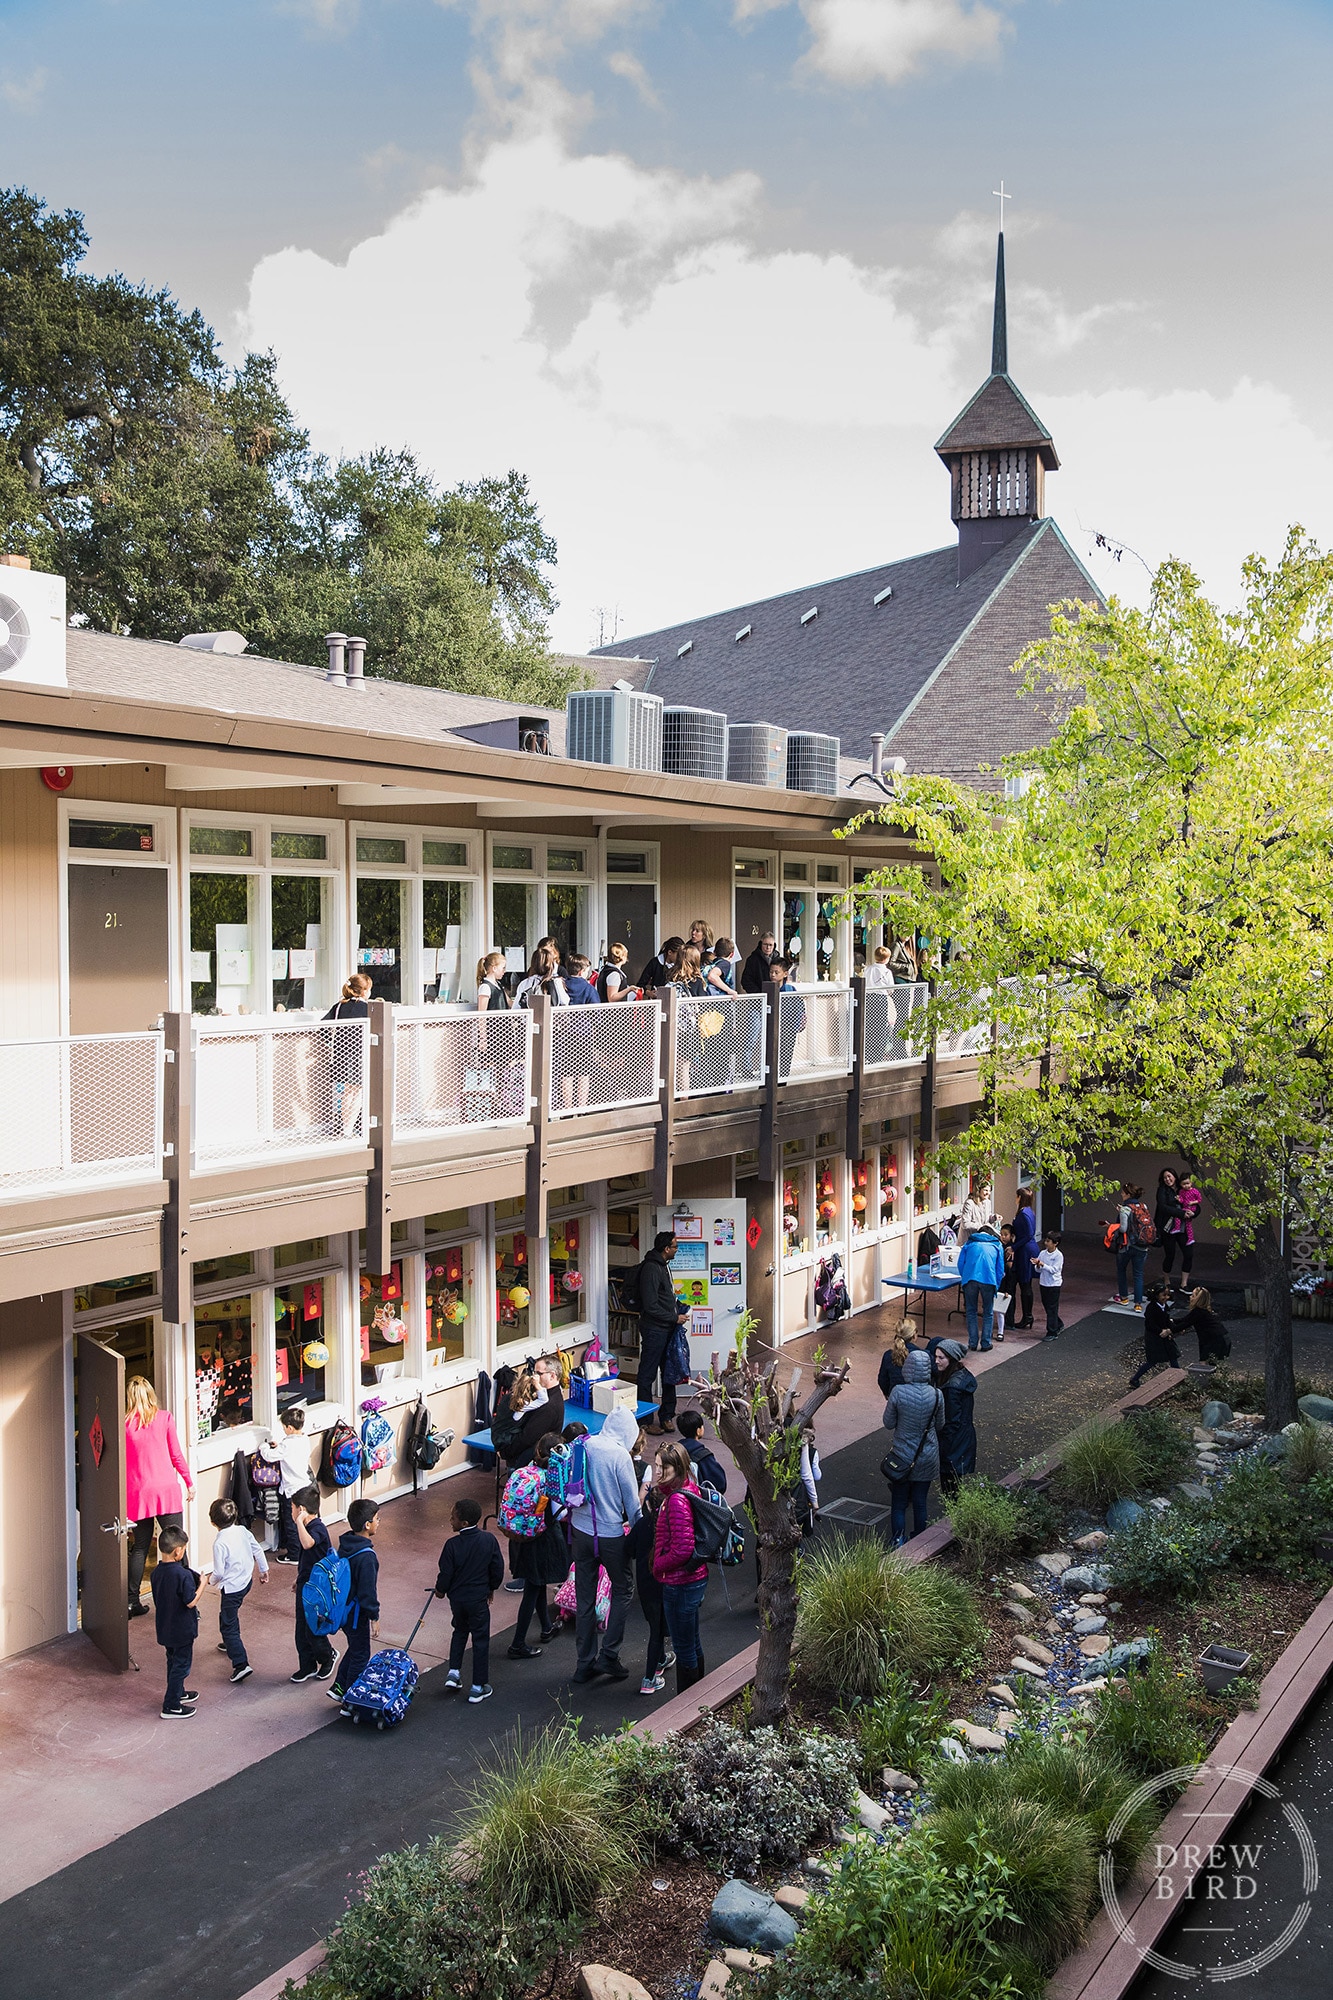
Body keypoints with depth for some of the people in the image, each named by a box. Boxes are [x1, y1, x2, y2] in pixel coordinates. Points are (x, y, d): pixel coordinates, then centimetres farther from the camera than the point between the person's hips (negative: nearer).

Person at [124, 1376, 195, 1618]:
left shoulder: (125, 1423, -1)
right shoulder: (165, 1418, -3)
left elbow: (121, 1461, 3)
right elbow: (176, 1455, 1)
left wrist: (124, 1495, 14)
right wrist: (189, 1482, 13)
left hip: (138, 1493, 2)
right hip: (166, 1489, -2)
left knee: (140, 1547, 13)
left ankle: (133, 1601, 15)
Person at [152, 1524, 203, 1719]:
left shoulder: (157, 1572, -3)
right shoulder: (183, 1574, -27)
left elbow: (157, 1601, 7)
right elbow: (191, 1602, -24)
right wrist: (202, 1585, -11)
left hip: (165, 1628, 8)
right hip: (182, 1629, -8)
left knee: (173, 1661, 24)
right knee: (182, 1664, 4)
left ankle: (178, 1692, 41)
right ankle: (171, 1706, 8)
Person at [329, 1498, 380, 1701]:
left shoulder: (345, 1544, -1)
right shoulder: (366, 1556, -28)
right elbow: (367, 1590, -24)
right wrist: (374, 1617, -13)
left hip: (342, 1608, 8)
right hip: (357, 1613, -8)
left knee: (354, 1648, 25)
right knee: (360, 1655, 9)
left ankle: (339, 1688, 31)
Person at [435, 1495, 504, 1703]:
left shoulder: (452, 1544, -19)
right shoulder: (489, 1540, -13)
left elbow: (446, 1573, -11)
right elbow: (498, 1568, -3)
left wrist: (441, 1590, 10)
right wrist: (492, 1588, 14)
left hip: (457, 1598, 0)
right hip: (478, 1599, 0)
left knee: (460, 1631, 26)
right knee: (480, 1640, 10)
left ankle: (454, 1672, 19)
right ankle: (478, 1687, 15)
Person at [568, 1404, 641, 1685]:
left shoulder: (583, 1446, -1)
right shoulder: (620, 1454, -17)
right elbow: (631, 1500, -11)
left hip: (581, 1530, 5)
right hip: (611, 1534, -5)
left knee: (584, 1596, 13)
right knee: (623, 1589, 15)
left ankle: (585, 1664, 21)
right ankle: (608, 1656, 8)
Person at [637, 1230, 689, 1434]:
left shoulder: (664, 1266, 13)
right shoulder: (651, 1268, -19)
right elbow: (651, 1306, -22)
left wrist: (678, 1305, 11)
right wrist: (675, 1318, -15)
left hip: (667, 1329, 10)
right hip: (654, 1330, -10)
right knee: (647, 1375, 0)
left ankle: (666, 1416, 23)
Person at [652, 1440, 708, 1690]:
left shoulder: (677, 1500, -24)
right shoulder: (688, 1490, 5)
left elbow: (683, 1548, -27)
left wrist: (659, 1566, -12)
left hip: (679, 1583, -10)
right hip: (694, 1578, 10)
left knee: (684, 1648, 5)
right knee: (692, 1643, 22)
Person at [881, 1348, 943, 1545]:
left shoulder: (898, 1393, -20)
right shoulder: (936, 1395, -14)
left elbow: (888, 1424, -9)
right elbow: (940, 1425, 1)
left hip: (902, 1458, -1)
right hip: (927, 1458, 2)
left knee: (898, 1503, 14)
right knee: (920, 1503, 16)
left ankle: (898, 1544, 17)